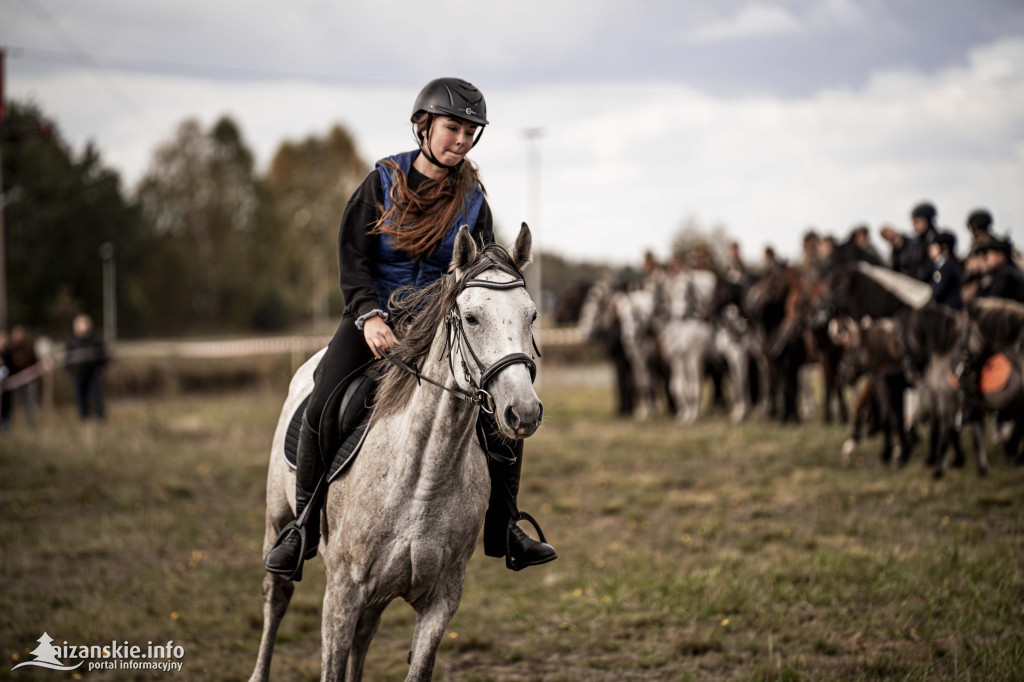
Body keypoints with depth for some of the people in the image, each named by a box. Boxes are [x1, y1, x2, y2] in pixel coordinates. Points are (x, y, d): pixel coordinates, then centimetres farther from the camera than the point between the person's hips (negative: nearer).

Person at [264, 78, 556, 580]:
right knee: (322, 409, -23)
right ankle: (304, 527, -6)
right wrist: (370, 317, -23)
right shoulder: (383, 183, -1)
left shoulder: (472, 199, 5)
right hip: (374, 317, -2)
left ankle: (501, 529, 6)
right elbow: (353, 260, -6)